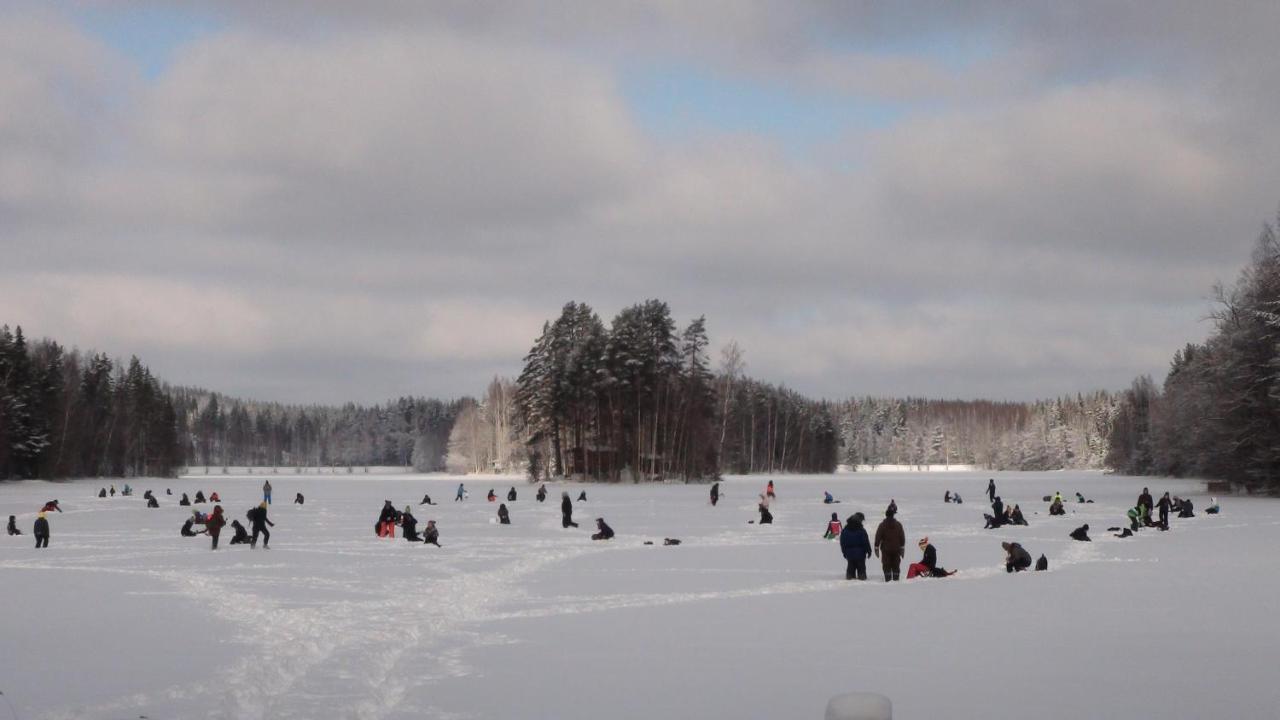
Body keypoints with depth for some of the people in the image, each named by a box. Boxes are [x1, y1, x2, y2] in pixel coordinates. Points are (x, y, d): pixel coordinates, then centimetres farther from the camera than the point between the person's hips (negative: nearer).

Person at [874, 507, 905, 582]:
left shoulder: (882, 525, -7)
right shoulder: (898, 525, 1)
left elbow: (878, 537, -5)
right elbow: (902, 537, 5)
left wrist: (876, 548, 2)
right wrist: (902, 548, 13)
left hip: (886, 549, -2)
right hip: (896, 550, 2)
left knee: (886, 566, 1)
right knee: (896, 565, 8)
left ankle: (888, 579, -5)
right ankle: (896, 579, 5)